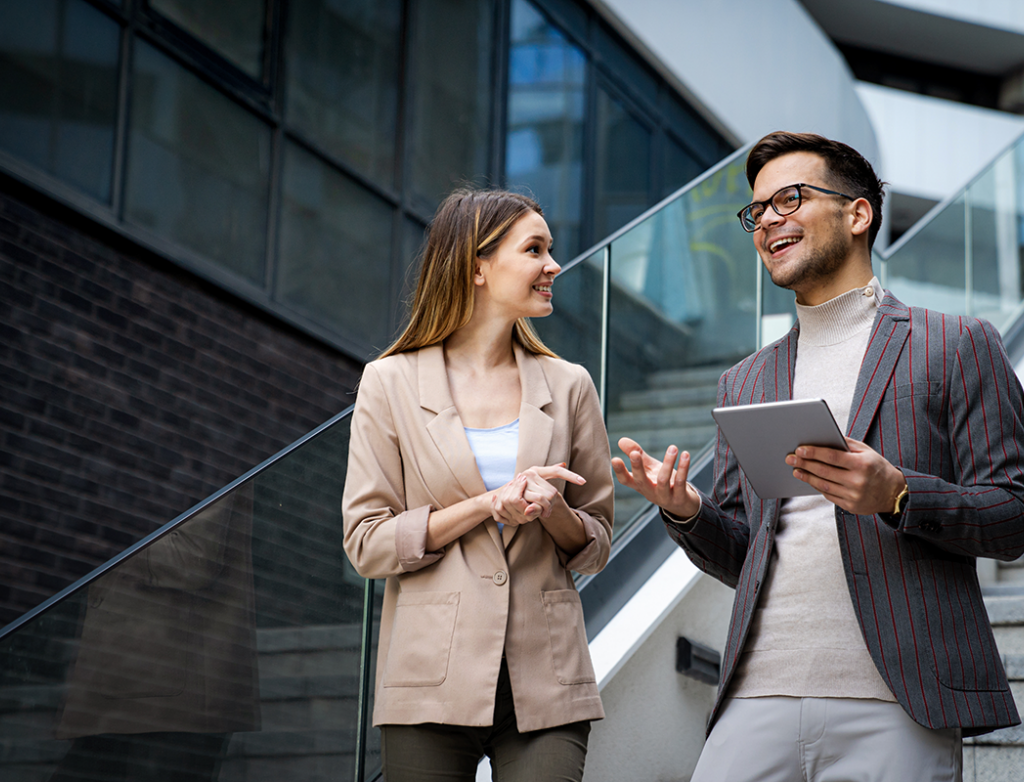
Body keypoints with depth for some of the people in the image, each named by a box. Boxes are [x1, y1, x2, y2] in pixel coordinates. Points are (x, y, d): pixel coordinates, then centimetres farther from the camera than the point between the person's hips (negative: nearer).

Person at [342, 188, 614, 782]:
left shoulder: (568, 387, 9)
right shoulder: (391, 383, 3)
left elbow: (596, 545, 13)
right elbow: (367, 544, -2)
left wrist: (553, 510, -9)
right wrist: (491, 504, -11)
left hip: (546, 686, 2)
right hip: (434, 684, -2)